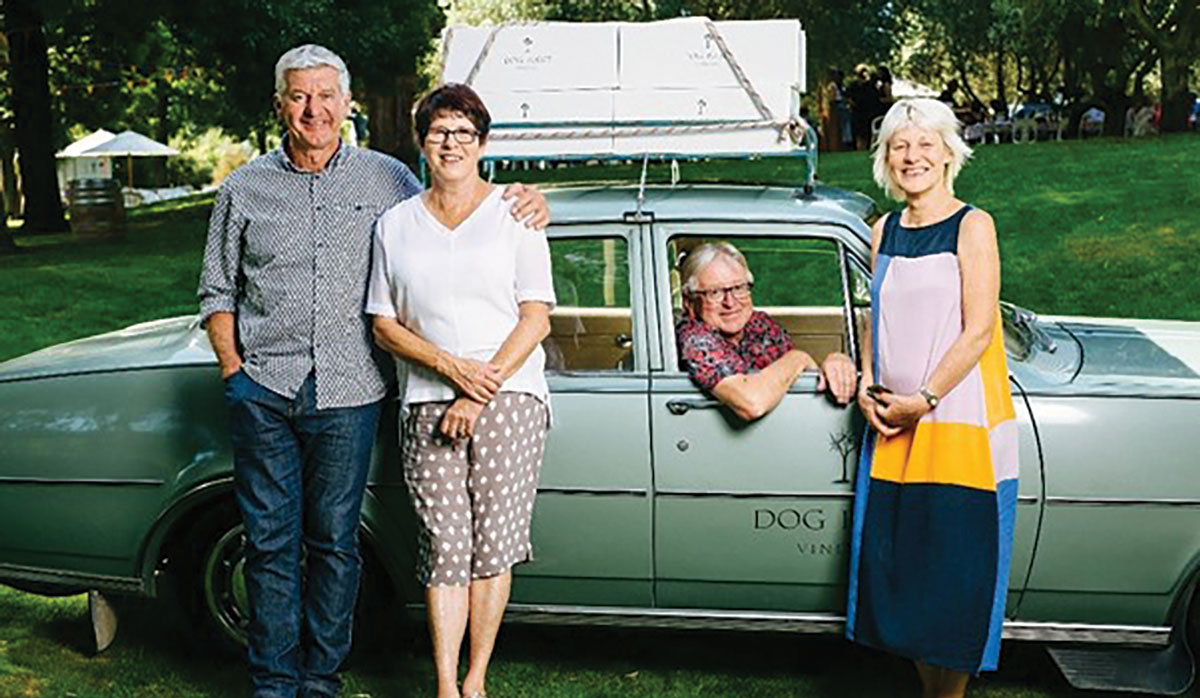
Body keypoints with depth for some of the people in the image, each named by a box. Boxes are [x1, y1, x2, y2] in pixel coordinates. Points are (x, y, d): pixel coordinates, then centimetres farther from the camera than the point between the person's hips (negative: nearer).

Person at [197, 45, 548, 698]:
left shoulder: (385, 177, 5)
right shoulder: (245, 188, 8)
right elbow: (217, 292, 13)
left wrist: (524, 202, -3)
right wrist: (232, 370, 1)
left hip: (347, 395, 0)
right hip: (263, 392, 1)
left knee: (334, 542, 8)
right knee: (270, 541, 5)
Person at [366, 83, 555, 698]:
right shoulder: (395, 225, 12)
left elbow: (536, 320, -1)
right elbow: (383, 325, 9)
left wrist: (482, 389, -10)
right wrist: (451, 367, -8)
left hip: (509, 397, -1)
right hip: (427, 403, 2)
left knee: (492, 542, -2)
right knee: (445, 545, -3)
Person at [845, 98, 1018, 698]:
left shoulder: (972, 226, -6)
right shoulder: (884, 231, 11)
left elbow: (979, 331, -12)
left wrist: (922, 400, -15)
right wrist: (868, 388, 1)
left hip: (960, 420, -5)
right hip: (892, 424, 6)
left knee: (955, 572, 0)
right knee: (899, 563, 9)